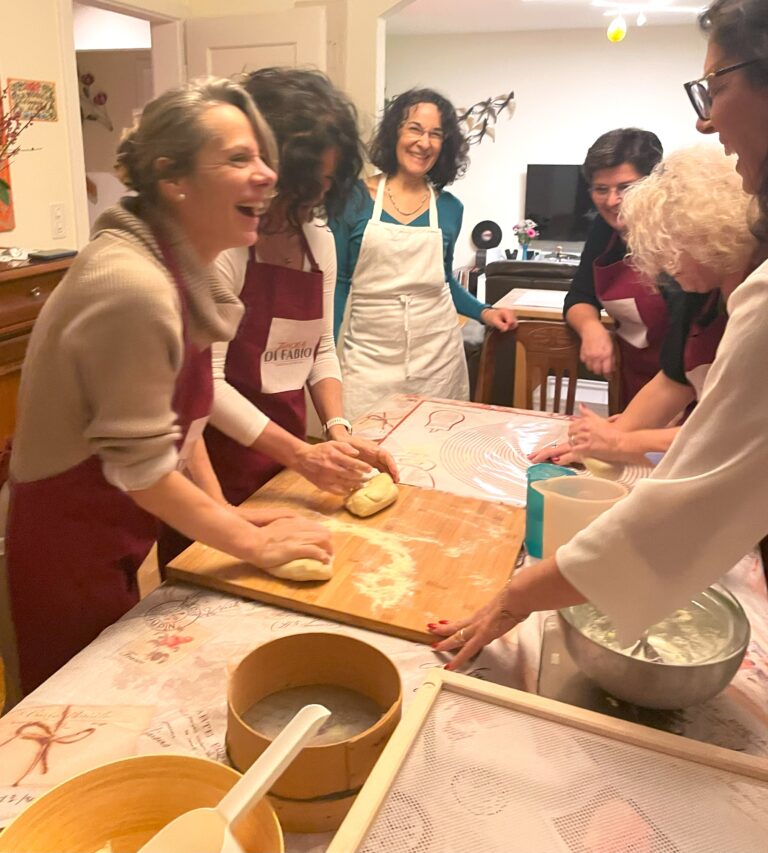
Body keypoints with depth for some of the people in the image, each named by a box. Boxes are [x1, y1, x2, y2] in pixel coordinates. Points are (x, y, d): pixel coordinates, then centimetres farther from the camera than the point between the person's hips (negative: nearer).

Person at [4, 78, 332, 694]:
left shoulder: (184, 266, -1)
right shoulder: (131, 286, -29)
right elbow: (140, 463, -25)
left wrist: (222, 510, 3)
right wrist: (253, 543, -15)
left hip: (117, 537, 8)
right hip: (72, 547, -8)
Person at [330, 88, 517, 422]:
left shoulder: (449, 208, 6)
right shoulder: (356, 198, -2)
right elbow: (337, 281, 1)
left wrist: (484, 312, 6)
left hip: (437, 356, 3)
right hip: (371, 357, -2)